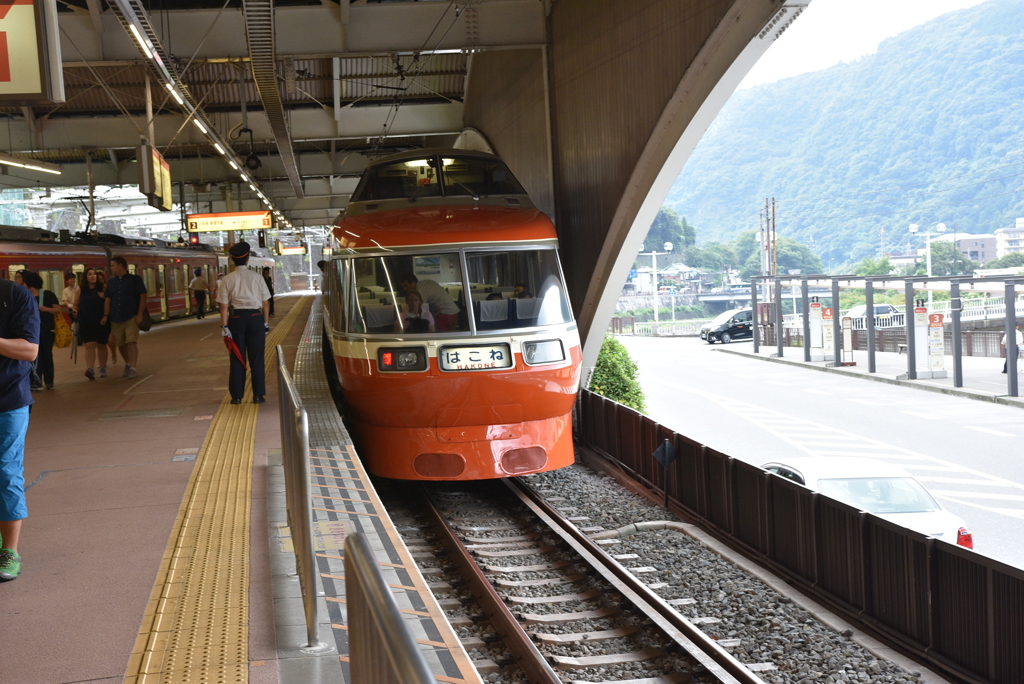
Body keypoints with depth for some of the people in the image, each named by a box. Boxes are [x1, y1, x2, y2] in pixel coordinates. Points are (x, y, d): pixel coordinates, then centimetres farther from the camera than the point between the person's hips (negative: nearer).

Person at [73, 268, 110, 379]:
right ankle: (90, 369, -22)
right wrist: (75, 311, -6)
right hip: (86, 323, 0)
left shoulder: (103, 288, 0)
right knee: (89, 345, -12)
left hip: (102, 322, 0)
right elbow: (76, 305, 14)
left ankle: (102, 369, 24)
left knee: (101, 345, 11)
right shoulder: (81, 291, 6)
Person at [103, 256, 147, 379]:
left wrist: (139, 314, -12)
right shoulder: (111, 282, 11)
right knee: (121, 344, 11)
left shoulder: (134, 279, -1)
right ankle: (127, 364, 30)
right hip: (116, 319, 5)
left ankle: (132, 368, -17)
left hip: (131, 318, -5)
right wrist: (106, 316, -1)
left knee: (132, 342, -14)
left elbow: (143, 296, -5)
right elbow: (107, 300, 11)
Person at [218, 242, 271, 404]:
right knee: (256, 358, 6)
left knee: (237, 359, 6)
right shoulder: (257, 277, 0)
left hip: (236, 319, 0)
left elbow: (223, 305, -4)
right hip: (256, 318, 0)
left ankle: (237, 396, 7)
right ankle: (258, 395, 6)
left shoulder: (227, 280, -2)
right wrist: (266, 323, 9)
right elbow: (266, 303, 2)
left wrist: (224, 326, -1)